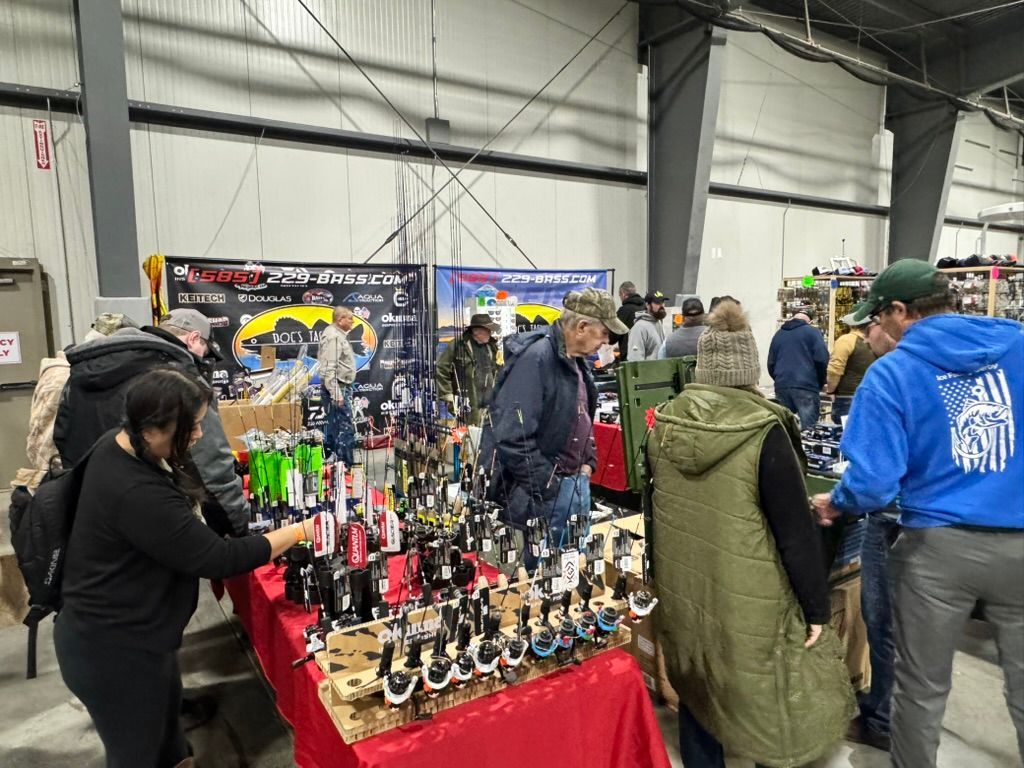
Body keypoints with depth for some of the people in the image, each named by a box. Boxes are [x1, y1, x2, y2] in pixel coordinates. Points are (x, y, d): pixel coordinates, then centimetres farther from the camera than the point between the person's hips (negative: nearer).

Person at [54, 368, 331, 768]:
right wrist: (299, 532, -23)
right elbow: (220, 559, -31)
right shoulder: (137, 495, -37)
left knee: (166, 708, 30)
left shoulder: (118, 442, -6)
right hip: (113, 648, -9)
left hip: (118, 627, 10)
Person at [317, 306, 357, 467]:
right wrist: (336, 393, -27)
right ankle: (346, 465, -7)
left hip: (342, 387, 11)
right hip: (337, 388, -11)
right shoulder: (333, 336, -16)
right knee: (345, 429, -10)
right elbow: (329, 368, -24)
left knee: (335, 428, 16)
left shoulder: (339, 335, 17)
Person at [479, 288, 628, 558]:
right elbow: (513, 437, -27)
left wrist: (588, 463, 10)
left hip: (578, 483, 9)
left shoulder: (575, 359, 8)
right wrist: (549, 490, -20)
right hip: (544, 492, -9)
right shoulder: (535, 358, -21)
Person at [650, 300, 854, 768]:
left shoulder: (665, 424, -5)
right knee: (764, 700, 17)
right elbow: (796, 532, -15)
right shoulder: (764, 432, -21)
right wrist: (817, 607, -3)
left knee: (695, 691, 22)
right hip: (748, 601, -5)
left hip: (682, 593, 5)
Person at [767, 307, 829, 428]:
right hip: (806, 386, -4)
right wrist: (820, 384, 7)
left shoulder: (778, 334, 16)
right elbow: (822, 360, -6)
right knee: (808, 429, -4)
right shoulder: (812, 332, 2)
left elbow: (771, 363, 15)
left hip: (782, 387, 5)